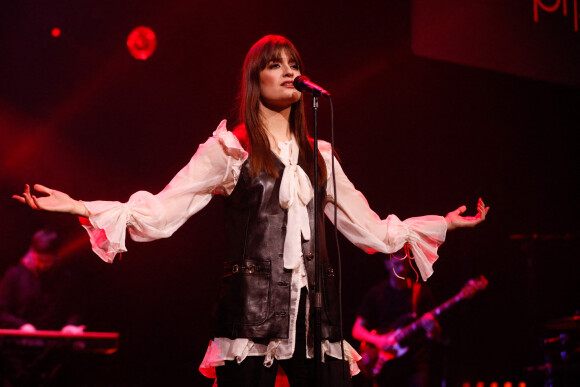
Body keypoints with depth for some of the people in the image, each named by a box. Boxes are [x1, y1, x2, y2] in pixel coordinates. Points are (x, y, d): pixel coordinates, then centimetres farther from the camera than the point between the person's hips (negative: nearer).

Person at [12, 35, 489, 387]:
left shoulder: (318, 155, 19)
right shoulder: (230, 148, 5)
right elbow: (160, 212, -1)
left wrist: (444, 223, 28)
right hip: (252, 308, -4)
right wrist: (82, 207, -12)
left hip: (314, 310, 4)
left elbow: (369, 227, 25)